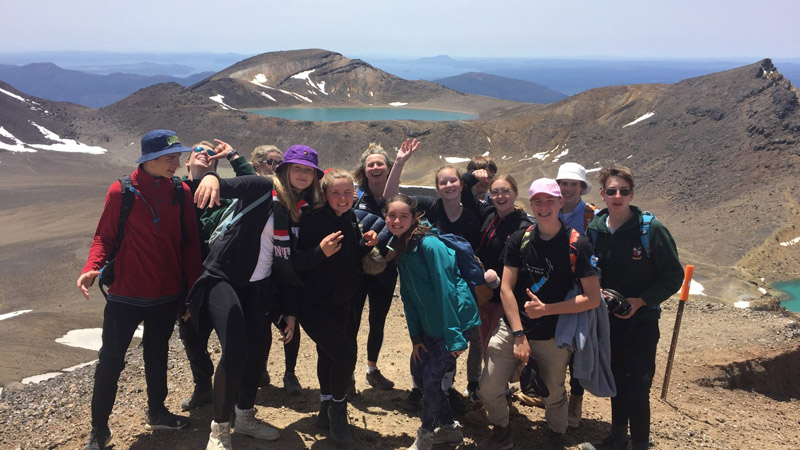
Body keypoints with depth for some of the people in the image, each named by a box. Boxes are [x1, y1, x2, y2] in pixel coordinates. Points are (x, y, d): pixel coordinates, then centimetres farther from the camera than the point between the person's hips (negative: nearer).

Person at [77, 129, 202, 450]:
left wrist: (194, 286, 1)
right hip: (126, 294, -3)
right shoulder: (122, 192, -11)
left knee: (157, 354, 19)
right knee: (111, 360, 1)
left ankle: (156, 412, 37)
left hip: (168, 295, 4)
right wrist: (92, 268, -23)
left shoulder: (181, 192, -1)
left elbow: (190, 243, 2)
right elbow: (105, 237, -5)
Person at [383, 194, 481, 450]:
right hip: (430, 324, 8)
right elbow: (408, 296, 8)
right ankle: (449, 428, 29)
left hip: (455, 320, -8)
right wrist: (415, 336, 6)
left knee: (431, 376, -4)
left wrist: (454, 337, -21)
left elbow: (445, 290, -22)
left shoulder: (429, 245, -20)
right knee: (424, 371, 10)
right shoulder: (399, 249, 4)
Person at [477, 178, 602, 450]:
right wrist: (519, 335, -12)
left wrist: (546, 309, -18)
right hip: (511, 329, 2)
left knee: (554, 396, 11)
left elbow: (593, 298, -11)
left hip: (552, 337, -2)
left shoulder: (578, 245, -10)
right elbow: (506, 288, -4)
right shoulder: (519, 240, -1)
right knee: (488, 389, 0)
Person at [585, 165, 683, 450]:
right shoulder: (595, 229, -3)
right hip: (609, 319, 4)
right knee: (617, 379, 17)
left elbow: (673, 275, -10)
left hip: (642, 319, -4)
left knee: (638, 385, -6)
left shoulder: (651, 229, -15)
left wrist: (641, 301, -18)